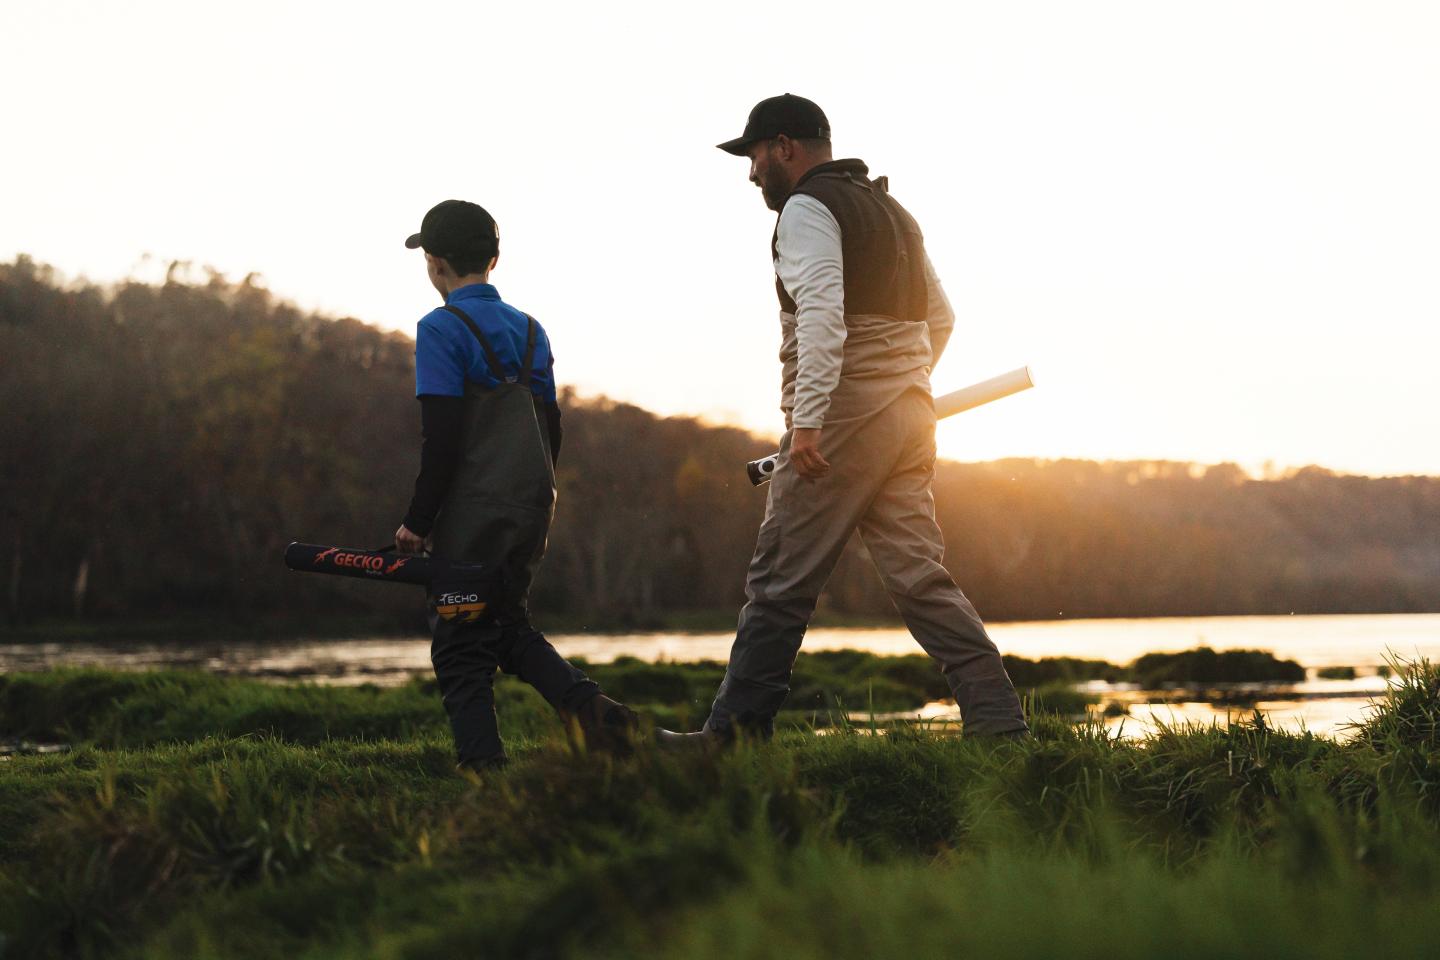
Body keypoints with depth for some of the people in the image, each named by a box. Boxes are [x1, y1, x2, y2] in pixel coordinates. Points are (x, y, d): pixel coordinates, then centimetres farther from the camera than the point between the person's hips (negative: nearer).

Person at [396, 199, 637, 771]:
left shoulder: (441, 329, -10)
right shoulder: (529, 330, 11)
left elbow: (441, 438, -16)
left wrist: (417, 520, -10)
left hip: (471, 516, -7)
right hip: (531, 511, 7)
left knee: (461, 648, 1)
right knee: (509, 627, 20)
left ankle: (484, 765, -6)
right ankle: (588, 704, 1)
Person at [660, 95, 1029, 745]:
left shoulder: (807, 208, -6)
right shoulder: (891, 210, 22)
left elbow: (822, 313, -21)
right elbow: (939, 317, 28)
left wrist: (806, 418, -26)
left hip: (844, 417, -8)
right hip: (911, 415, 9)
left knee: (782, 580, -2)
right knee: (918, 575, 5)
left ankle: (735, 731, 2)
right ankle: (1000, 722, -3)